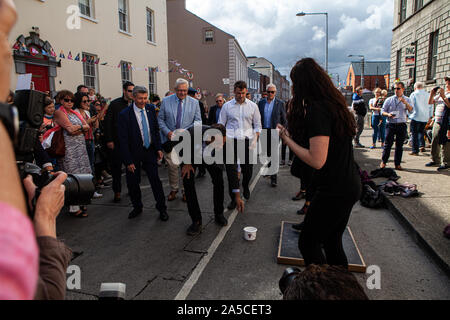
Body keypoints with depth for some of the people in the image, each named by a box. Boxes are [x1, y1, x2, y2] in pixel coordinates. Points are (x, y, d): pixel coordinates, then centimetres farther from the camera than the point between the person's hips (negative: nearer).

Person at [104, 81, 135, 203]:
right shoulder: (115, 104, -2)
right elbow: (107, 122, -3)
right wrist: (109, 140, -8)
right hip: (117, 141, -2)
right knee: (116, 167, 5)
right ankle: (117, 192, 16)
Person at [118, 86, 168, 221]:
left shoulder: (150, 109, 0)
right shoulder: (124, 115, -14)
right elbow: (123, 140, -13)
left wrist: (159, 148, 5)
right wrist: (128, 161, -14)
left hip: (150, 151, 2)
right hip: (134, 154, -2)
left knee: (155, 180, 0)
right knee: (132, 183, 8)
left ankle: (162, 209, 14)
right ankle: (137, 207, 31)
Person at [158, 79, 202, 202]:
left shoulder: (194, 102, 2)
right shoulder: (166, 101, 3)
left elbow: (198, 120, 2)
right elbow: (160, 119, 6)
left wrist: (186, 131, -13)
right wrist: (167, 132, -10)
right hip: (170, 139, 0)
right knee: (172, 165, 4)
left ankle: (186, 190, 22)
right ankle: (173, 189, 22)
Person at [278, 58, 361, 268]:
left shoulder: (316, 110, -20)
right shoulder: (333, 103, 9)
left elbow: (317, 161, -26)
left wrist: (287, 139, -13)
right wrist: (292, 135, 15)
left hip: (335, 191, -9)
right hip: (349, 186, 9)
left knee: (308, 243, 5)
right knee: (332, 242, 22)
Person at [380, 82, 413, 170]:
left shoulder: (407, 100, 9)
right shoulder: (389, 100, 7)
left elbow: (410, 110, -7)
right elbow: (382, 111, 6)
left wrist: (405, 103, -24)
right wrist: (388, 114, -15)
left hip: (402, 125, 1)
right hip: (391, 124, -1)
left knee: (399, 145, 5)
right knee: (388, 144, -2)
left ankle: (397, 164, 13)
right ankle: (383, 161, 11)